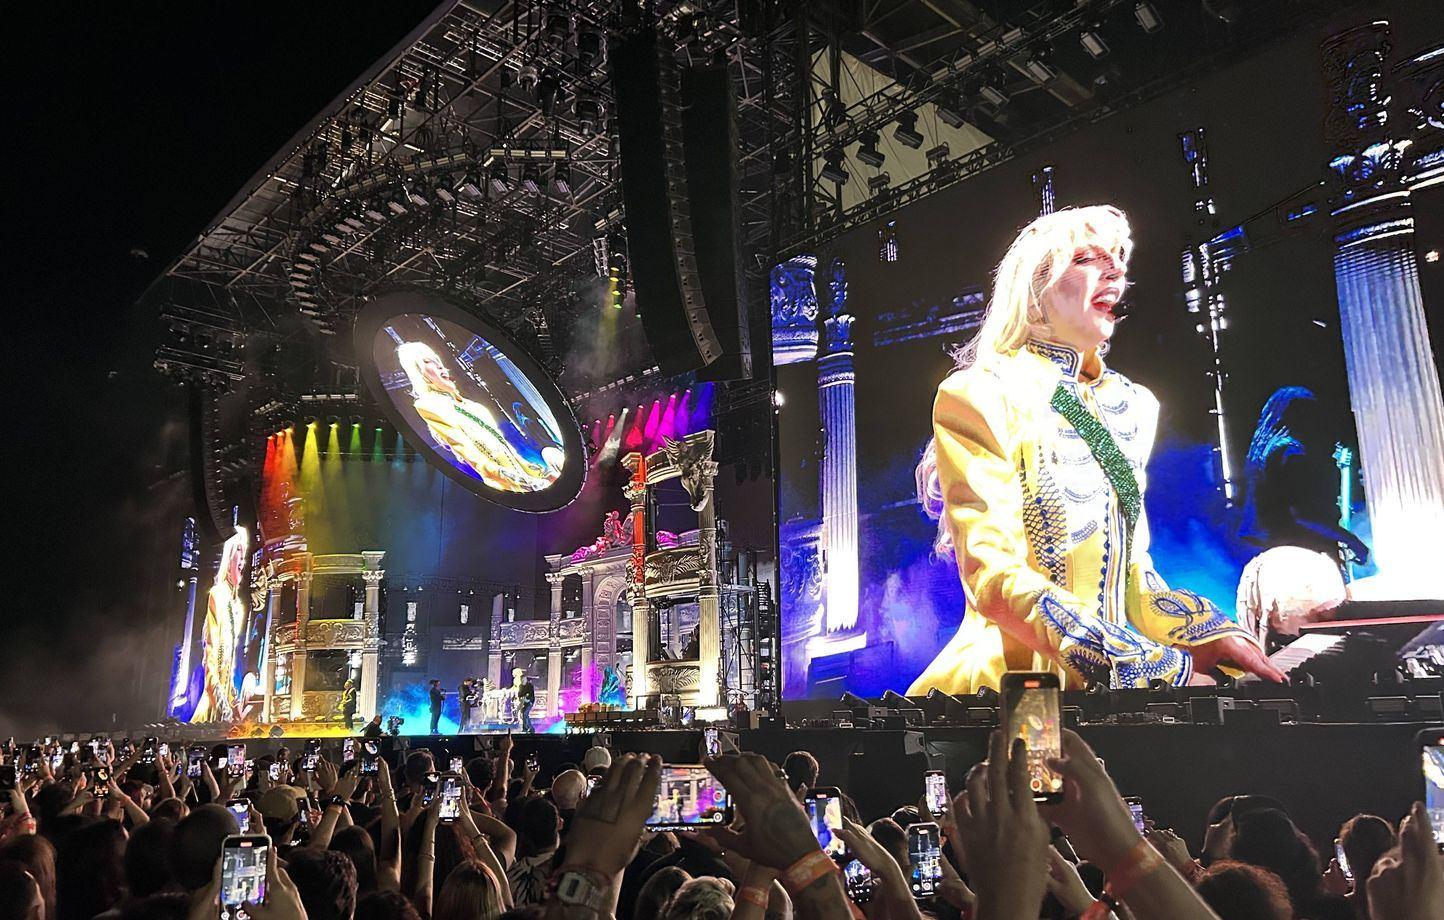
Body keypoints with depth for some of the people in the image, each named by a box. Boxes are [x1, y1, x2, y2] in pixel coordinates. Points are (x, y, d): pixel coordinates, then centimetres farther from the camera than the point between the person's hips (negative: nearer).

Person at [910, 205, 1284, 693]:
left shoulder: (1130, 405, 13)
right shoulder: (980, 396, -8)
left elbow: (1130, 567, 16)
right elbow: (994, 577, -18)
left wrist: (1216, 637, -1)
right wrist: (1162, 669, -24)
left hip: (1109, 690, 6)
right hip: (1011, 682, -6)